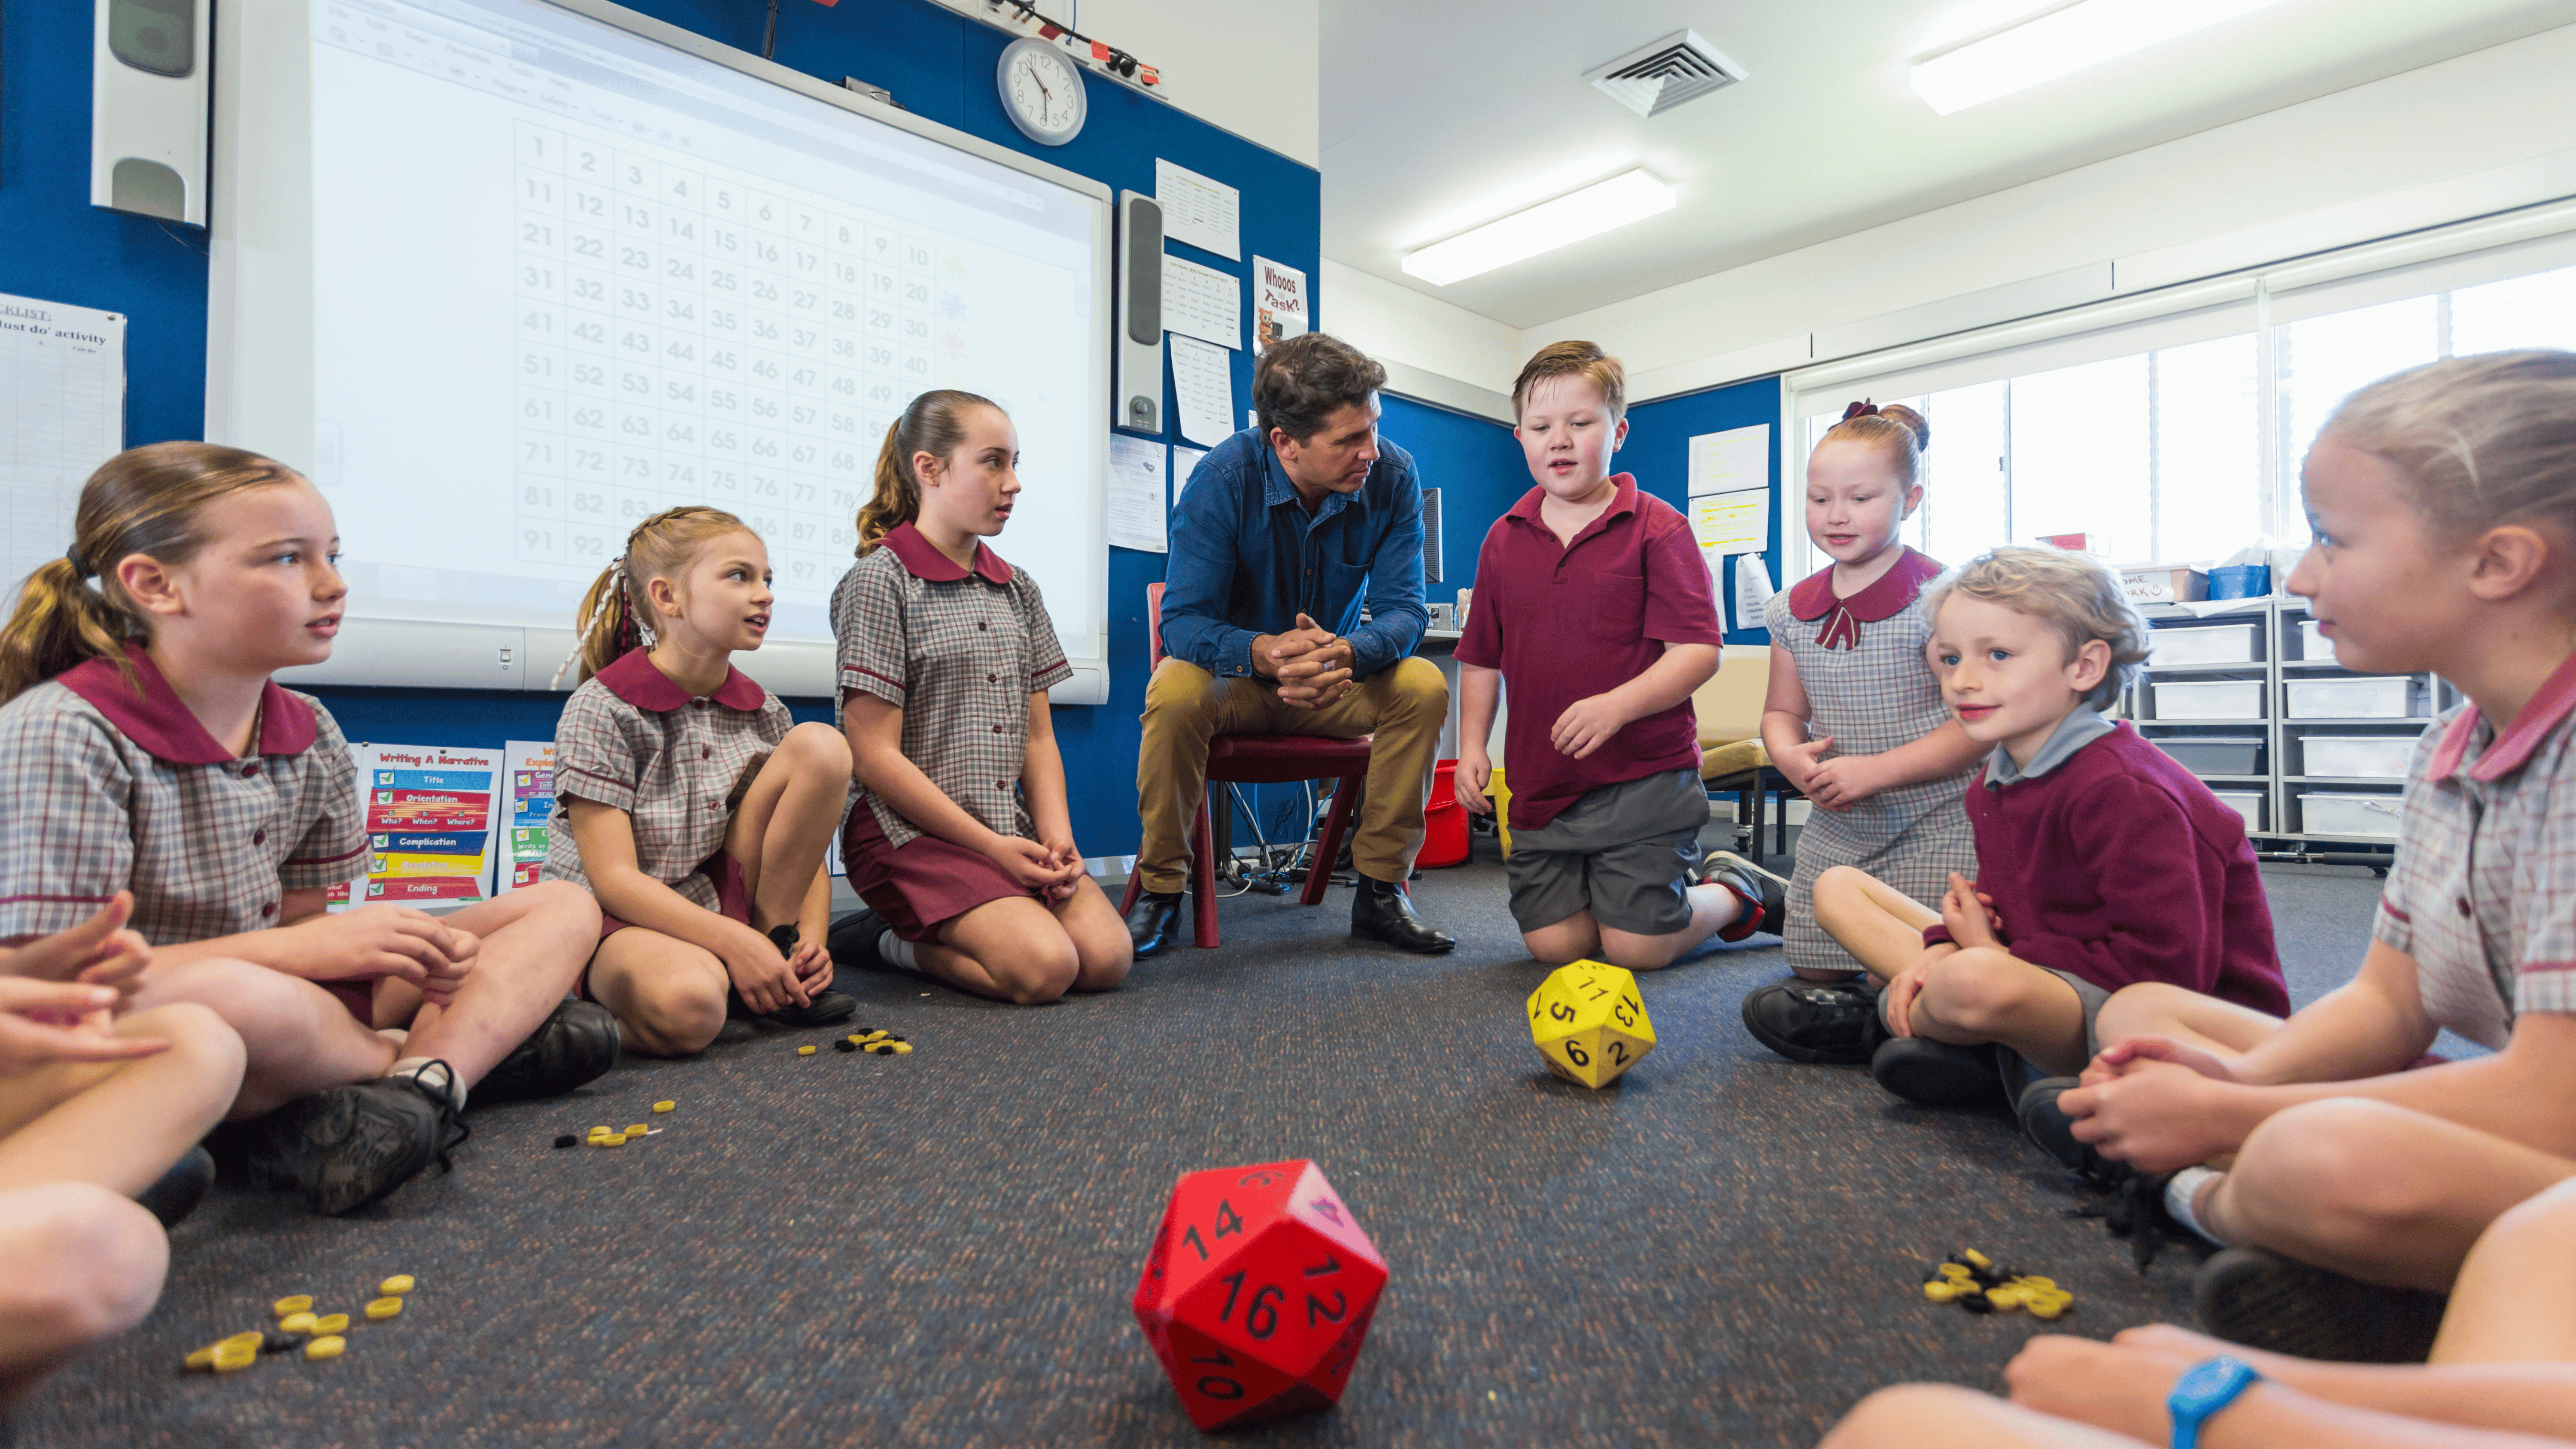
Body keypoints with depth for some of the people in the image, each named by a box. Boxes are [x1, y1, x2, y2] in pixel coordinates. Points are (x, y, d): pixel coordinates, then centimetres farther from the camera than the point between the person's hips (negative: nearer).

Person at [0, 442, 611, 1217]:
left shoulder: (310, 735, 5)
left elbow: (300, 919, 8)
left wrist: (411, 950, -14)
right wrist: (299, 949, -24)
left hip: (287, 1005, 7)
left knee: (564, 907, 1)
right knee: (239, 997, -44)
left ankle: (425, 1079, -25)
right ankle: (483, 1045, -13)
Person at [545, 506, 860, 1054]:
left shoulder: (765, 714, 5)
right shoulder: (601, 710, -11)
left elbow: (807, 846, 6)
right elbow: (613, 879, -17)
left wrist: (812, 938, -13)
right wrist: (736, 944, -26)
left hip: (729, 902, 6)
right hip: (621, 921, -6)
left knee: (821, 746, -12)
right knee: (688, 1010, -42)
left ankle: (778, 944, -5)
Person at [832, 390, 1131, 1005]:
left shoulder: (1018, 589, 14)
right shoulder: (881, 580, -6)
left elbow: (1038, 736, 12)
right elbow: (877, 757, -11)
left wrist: (1056, 836, -5)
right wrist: (992, 846, -14)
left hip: (1012, 831, 6)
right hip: (912, 831, -6)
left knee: (1108, 956, -15)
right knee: (1045, 967, -24)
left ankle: (936, 931, 8)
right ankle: (897, 943, 3)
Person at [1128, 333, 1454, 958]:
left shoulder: (1393, 476, -15)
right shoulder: (1224, 477, -22)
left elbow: (1404, 609, -18)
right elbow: (1184, 620, -24)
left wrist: (1346, 654, -42)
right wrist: (1264, 651, -47)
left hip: (1337, 678, 2)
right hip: (1233, 676, -2)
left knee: (1424, 687, -26)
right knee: (1174, 692, -34)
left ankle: (1381, 889, -13)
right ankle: (1160, 890, -15)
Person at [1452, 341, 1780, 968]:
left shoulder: (1656, 527, -5)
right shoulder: (1503, 540, 9)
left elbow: (1698, 650, -12)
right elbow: (1481, 658, 15)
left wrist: (1618, 705, -27)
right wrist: (1472, 745, 3)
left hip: (1643, 776, -4)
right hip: (1541, 782, 5)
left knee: (1637, 949, -5)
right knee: (1554, 944, 2)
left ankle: (1732, 892, 27)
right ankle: (1675, 882, 31)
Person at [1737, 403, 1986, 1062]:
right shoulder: (1797, 610, 4)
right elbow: (1783, 711, 13)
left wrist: (1875, 769, -22)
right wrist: (1791, 756, -10)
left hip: (1935, 830, -5)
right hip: (1835, 832, 5)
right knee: (1813, 976, 10)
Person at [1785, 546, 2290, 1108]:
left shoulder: (2120, 791, -22)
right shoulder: (1995, 781, 6)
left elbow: (2168, 967, -26)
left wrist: (1998, 958, -18)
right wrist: (1943, 950, -10)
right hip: (2055, 978, 9)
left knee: (1976, 983, -42)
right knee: (1837, 886, 8)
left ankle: (1886, 1014, -6)